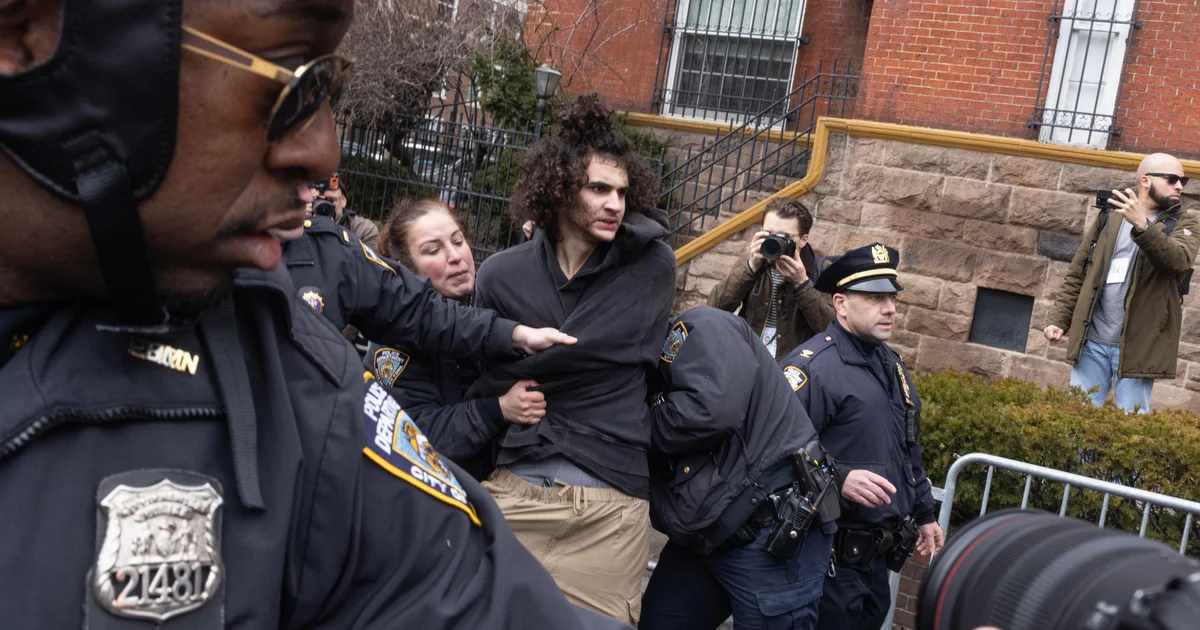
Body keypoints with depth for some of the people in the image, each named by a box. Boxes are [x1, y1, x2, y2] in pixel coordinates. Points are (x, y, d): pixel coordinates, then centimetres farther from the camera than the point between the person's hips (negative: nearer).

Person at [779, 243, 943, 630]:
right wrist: (838, 478, -32)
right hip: (832, 556, -9)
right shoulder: (812, 365, -18)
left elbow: (909, 450, 23)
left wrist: (923, 513, 24)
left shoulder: (890, 364, 14)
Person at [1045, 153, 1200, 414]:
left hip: (1138, 346, -2)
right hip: (1092, 341, 2)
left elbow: (1179, 260, -19)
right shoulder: (1110, 216, 11)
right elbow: (1077, 272, 13)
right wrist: (1059, 318, 3)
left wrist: (1142, 226, -34)